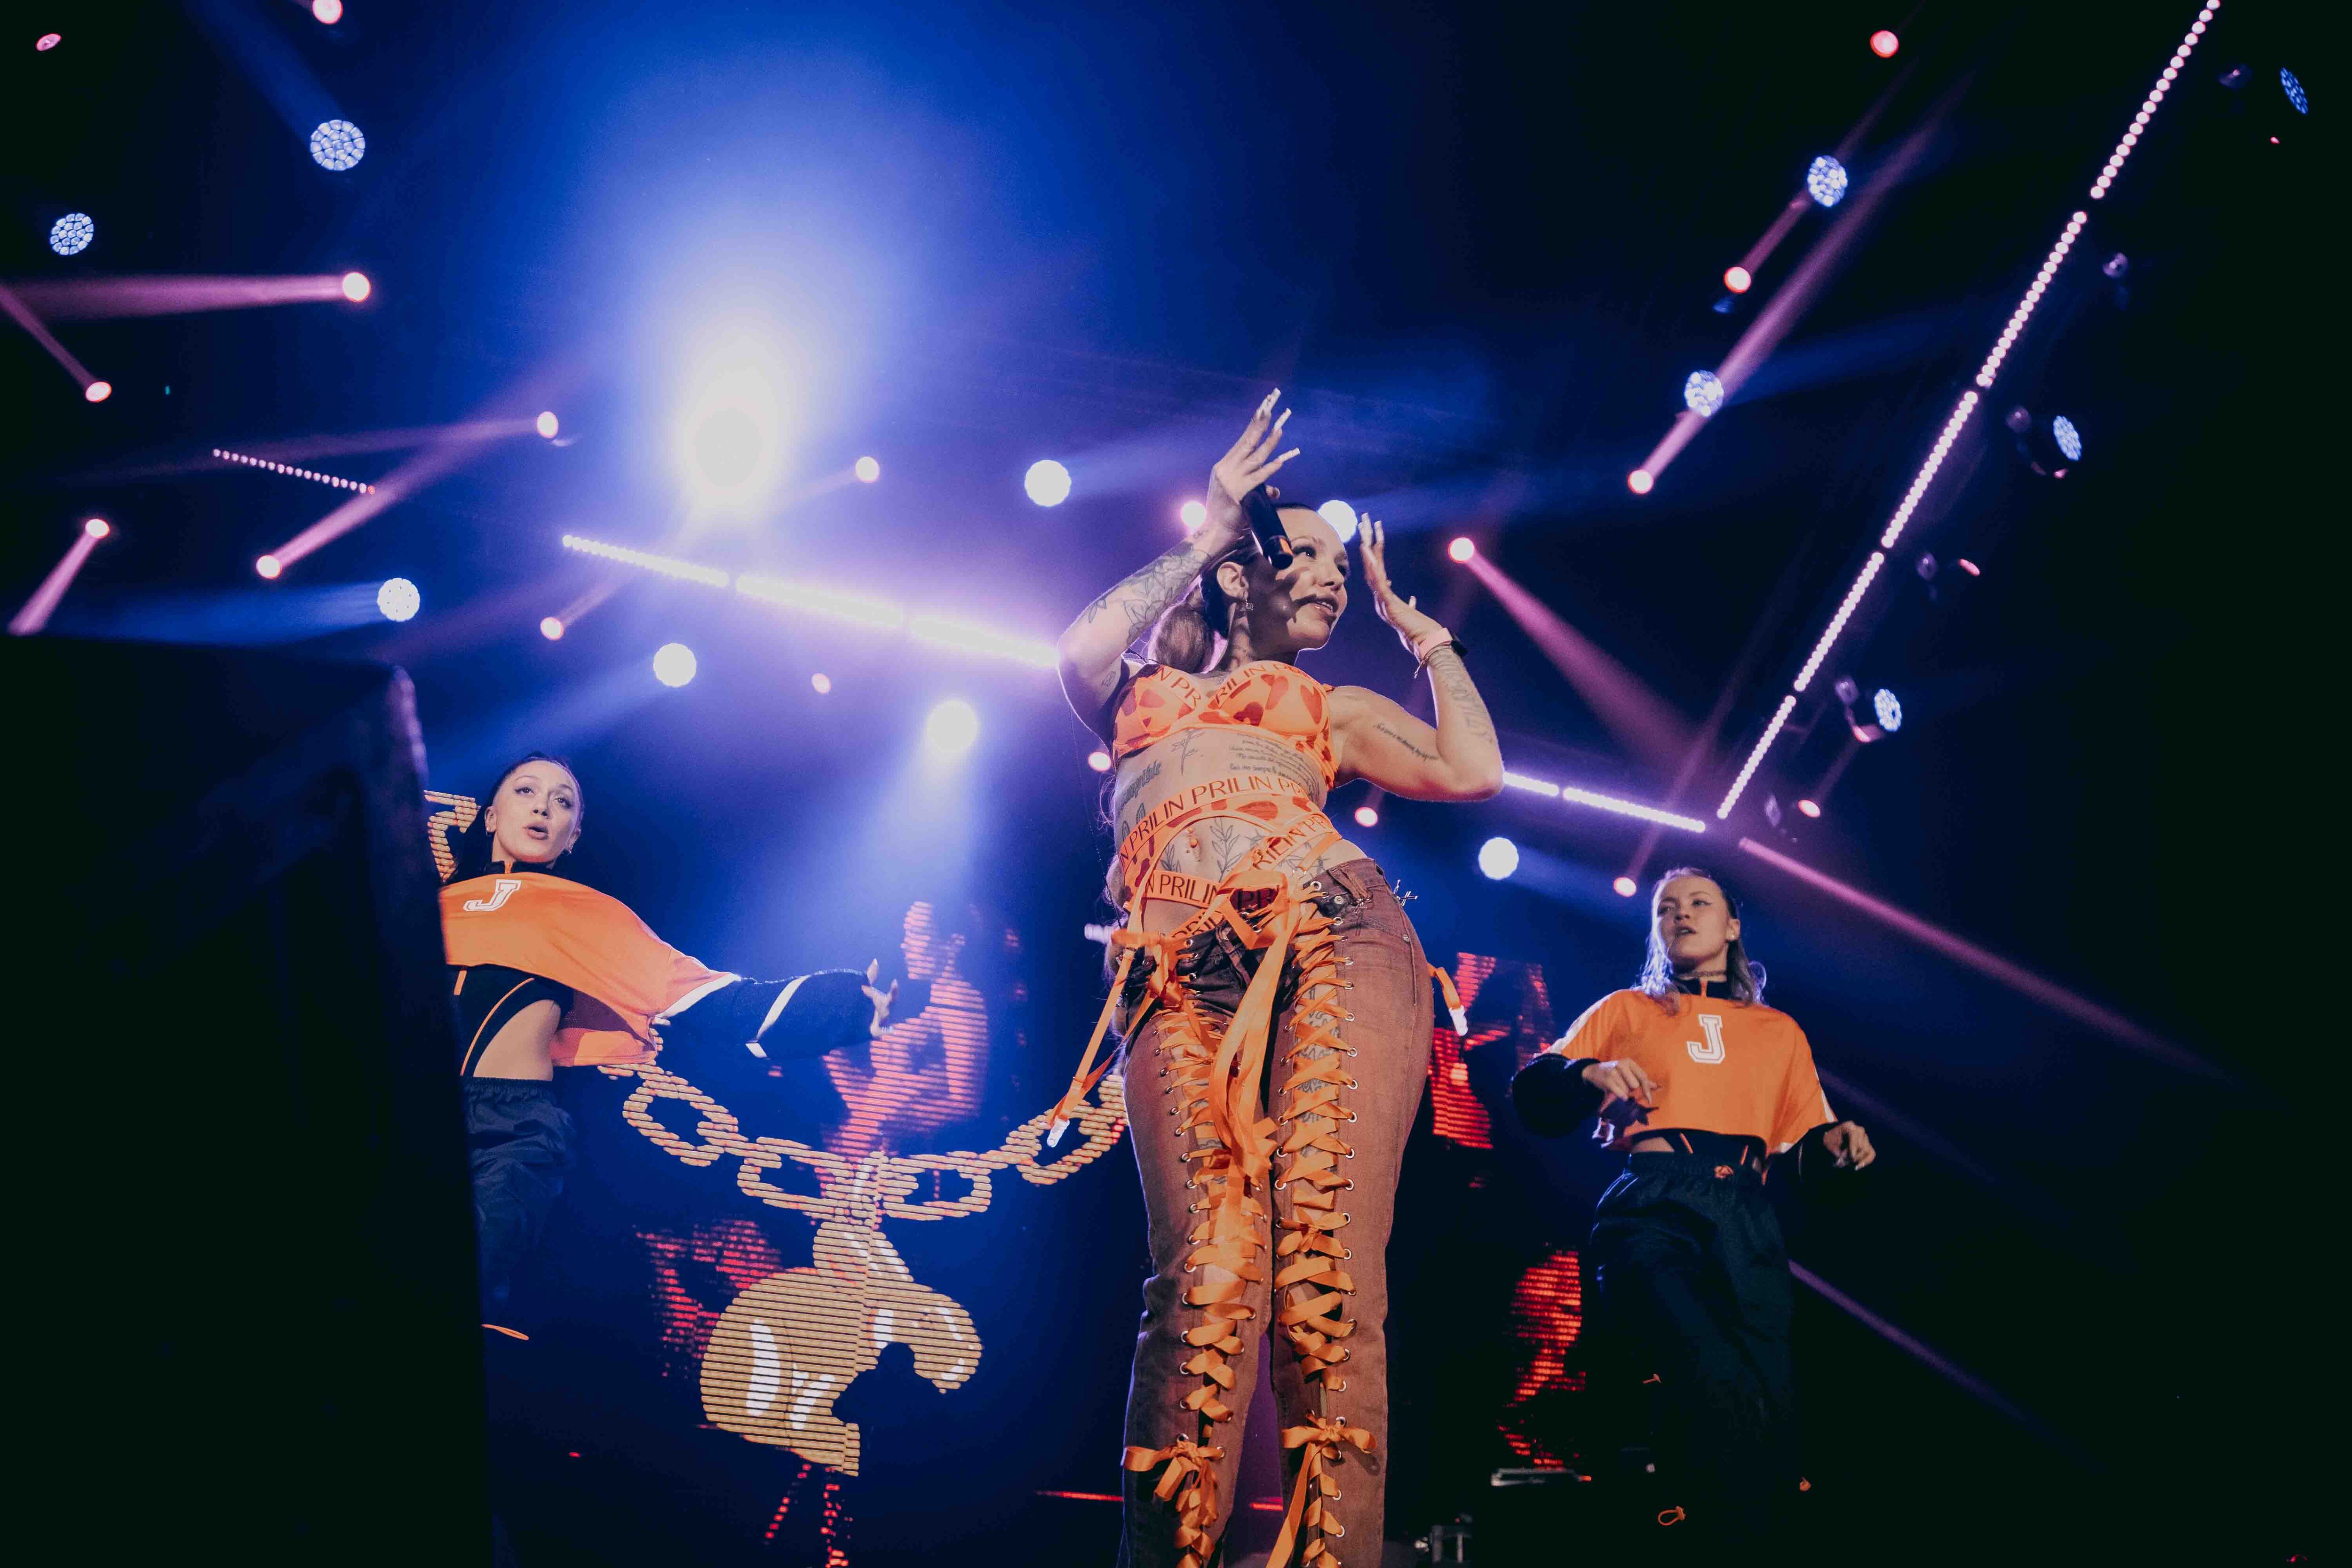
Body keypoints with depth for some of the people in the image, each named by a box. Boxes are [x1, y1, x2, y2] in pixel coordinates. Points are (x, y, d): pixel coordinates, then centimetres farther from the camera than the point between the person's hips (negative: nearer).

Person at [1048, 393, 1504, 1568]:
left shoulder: (1336, 709, 33)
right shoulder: (1142, 695, 31)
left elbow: (1473, 772, 18)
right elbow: (1081, 651, 8)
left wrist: (1410, 619, 30)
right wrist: (1211, 526, 19)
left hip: (1329, 934, 1)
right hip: (1180, 973, -1)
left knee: (1328, 1260, -19)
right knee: (1207, 1274, -21)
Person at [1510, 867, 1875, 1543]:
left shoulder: (1780, 1032, 32)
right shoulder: (1625, 1010, 26)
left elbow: (1801, 1145, 29)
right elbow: (1531, 1095, 16)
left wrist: (1833, 1140, 7)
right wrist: (1587, 1074, -3)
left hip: (1746, 1220, 3)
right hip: (1650, 1206, -3)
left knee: (1772, 1389, -21)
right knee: (1721, 1382, -31)